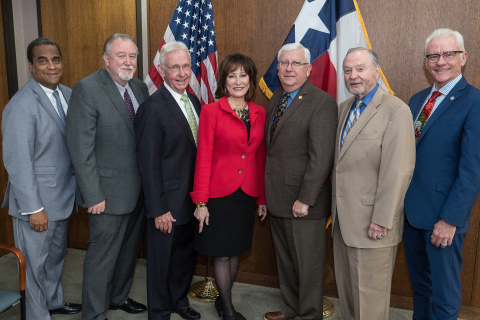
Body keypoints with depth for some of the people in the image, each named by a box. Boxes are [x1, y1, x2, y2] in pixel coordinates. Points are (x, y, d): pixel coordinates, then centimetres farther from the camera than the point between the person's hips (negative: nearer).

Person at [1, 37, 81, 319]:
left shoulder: (68, 95, 2)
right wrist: (33, 209, -19)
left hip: (63, 195, 7)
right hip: (38, 201, -7)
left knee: (57, 256, 25)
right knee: (36, 263, 11)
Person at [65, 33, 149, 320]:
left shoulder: (140, 88, 6)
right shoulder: (87, 89, -14)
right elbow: (81, 148, -16)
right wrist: (93, 196, -17)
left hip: (139, 190, 7)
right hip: (110, 193, -7)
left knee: (129, 250, 21)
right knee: (103, 255, 7)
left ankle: (119, 297, 43)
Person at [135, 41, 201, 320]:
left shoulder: (194, 101, 6)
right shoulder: (153, 108, -18)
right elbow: (149, 164, -18)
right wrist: (158, 210, -17)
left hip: (193, 199, 7)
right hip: (168, 203, -7)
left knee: (186, 255, 22)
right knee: (162, 260, 12)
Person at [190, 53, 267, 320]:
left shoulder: (260, 113, 6)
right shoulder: (211, 111, -7)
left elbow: (260, 158, 9)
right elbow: (203, 158, -8)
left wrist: (262, 198, 9)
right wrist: (200, 201, -10)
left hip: (247, 195, 4)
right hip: (219, 193, -4)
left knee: (235, 250, 15)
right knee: (222, 254, 6)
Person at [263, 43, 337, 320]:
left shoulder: (322, 102, -14)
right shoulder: (276, 99, 12)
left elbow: (321, 158, -19)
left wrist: (304, 200, -20)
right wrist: (269, 193, 8)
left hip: (303, 204, -8)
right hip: (278, 200, 8)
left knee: (308, 266, 9)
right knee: (285, 263, 21)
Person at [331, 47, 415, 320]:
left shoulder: (396, 110, -14)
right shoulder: (344, 108, 11)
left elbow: (398, 171, -19)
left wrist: (382, 220, -19)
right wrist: (336, 206, 10)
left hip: (372, 221, -7)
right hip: (343, 217, 7)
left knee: (370, 291, 8)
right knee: (346, 285, 20)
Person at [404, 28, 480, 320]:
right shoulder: (417, 100, 11)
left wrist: (450, 219, -18)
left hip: (443, 218, -6)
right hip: (411, 209, 6)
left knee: (444, 295, 10)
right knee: (419, 285, 22)